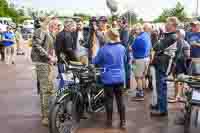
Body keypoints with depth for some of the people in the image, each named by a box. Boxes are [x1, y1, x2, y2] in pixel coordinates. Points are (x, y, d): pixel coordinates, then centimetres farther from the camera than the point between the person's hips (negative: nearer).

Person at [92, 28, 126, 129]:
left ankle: (109, 121, 17)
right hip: (120, 77, 3)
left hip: (108, 78, -3)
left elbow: (96, 61, -1)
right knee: (120, 99, 9)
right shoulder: (122, 48, -1)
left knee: (109, 99, 8)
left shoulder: (104, 49, -13)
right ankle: (123, 121, 14)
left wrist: (104, 63, 21)